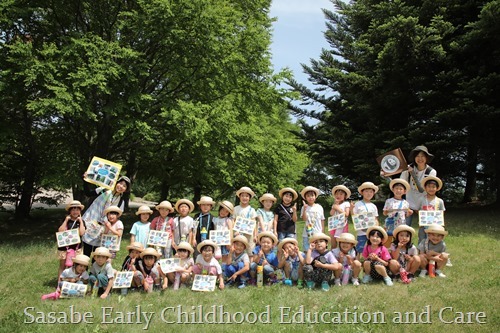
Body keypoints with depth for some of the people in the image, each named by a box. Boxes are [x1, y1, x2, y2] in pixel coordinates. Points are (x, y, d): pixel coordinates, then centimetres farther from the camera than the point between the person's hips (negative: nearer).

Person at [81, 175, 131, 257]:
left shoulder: (121, 201, 2)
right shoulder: (105, 190, -2)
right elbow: (88, 193, 0)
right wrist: (85, 181, -11)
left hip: (102, 230, 2)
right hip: (90, 225, -2)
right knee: (86, 252, -1)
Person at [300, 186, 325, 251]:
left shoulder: (319, 207, 3)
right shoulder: (304, 207, -2)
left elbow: (322, 220, 9)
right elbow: (304, 218, -13)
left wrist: (322, 231, 8)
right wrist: (305, 208, -23)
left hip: (318, 234, 1)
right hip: (307, 234, -1)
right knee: (307, 250, 3)